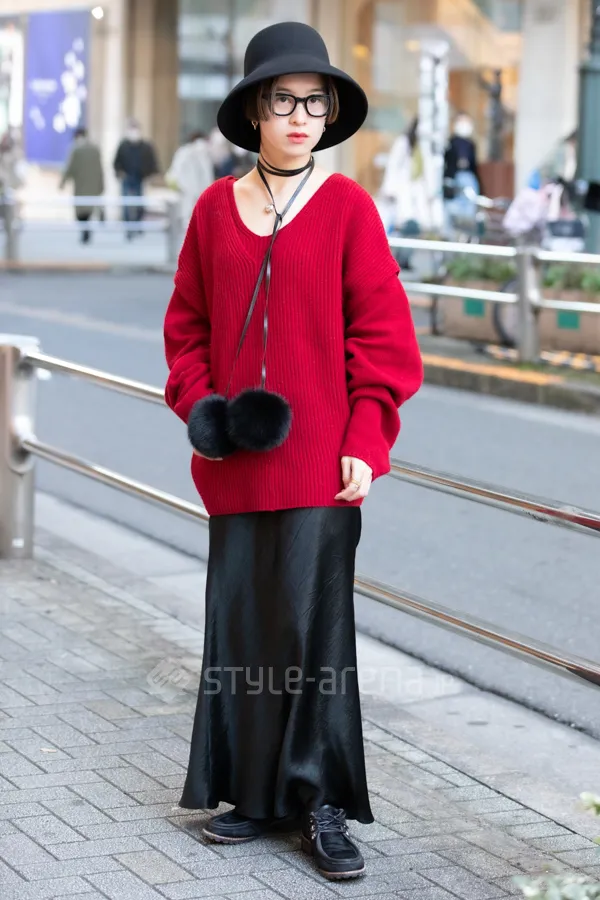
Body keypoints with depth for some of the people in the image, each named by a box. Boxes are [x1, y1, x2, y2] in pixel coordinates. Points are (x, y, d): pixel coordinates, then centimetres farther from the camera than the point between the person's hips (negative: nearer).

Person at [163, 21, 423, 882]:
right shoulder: (216, 208, 7)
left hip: (321, 459, -3)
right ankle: (254, 792, 20)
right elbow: (187, 325, 12)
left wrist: (364, 441, -9)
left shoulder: (347, 207, -2)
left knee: (314, 623, -2)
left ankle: (321, 802, 9)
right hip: (236, 459, 4)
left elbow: (379, 333, -4)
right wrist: (199, 406, -2)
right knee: (239, 622, 8)